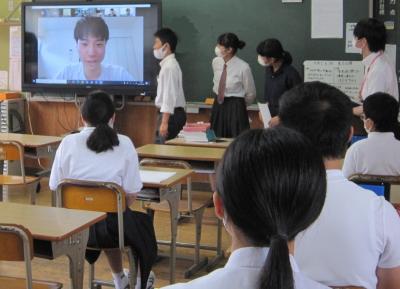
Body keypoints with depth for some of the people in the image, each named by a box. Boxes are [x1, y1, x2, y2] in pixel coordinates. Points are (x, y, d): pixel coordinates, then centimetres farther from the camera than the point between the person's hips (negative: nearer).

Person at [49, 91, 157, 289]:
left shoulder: (68, 143, -6)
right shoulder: (124, 144, -9)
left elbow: (54, 187, -1)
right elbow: (131, 193, -9)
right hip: (110, 225, -2)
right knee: (143, 222, 32)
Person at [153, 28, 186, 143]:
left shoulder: (169, 66, -15)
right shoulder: (167, 64, 14)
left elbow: (170, 96, -20)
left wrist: (164, 122, -23)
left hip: (170, 114, -9)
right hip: (174, 113, 9)